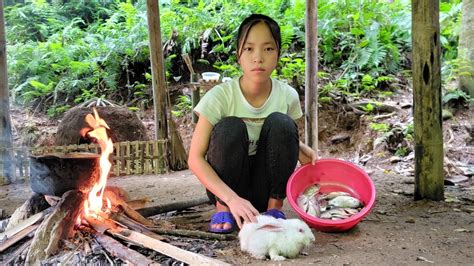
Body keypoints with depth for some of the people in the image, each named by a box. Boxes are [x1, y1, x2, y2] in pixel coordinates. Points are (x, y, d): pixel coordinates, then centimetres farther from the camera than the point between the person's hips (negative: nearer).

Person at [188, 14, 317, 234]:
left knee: (280, 123, -22)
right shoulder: (219, 96, -18)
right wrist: (232, 198, -33)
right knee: (230, 128, -28)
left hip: (267, 187, 2)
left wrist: (300, 149, -15)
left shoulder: (288, 96, -10)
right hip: (226, 186, -1)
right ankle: (223, 207, -9)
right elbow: (195, 158, -20)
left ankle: (274, 206, -7)